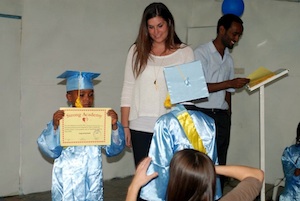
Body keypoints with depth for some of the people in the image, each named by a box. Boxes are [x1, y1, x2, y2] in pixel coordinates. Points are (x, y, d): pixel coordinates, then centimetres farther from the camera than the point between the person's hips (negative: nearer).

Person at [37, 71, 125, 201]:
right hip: (68, 184, -2)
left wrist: (114, 126, -18)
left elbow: (114, 149, -2)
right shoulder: (61, 120, -8)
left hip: (93, 182, 2)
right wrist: (54, 127, -28)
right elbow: (51, 151, -13)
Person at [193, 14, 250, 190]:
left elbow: (227, 92, 15)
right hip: (203, 114, -6)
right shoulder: (201, 53, -5)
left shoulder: (229, 59, 15)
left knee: (220, 164, 8)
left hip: (222, 116, 6)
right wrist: (230, 83, -15)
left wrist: (228, 116, 8)